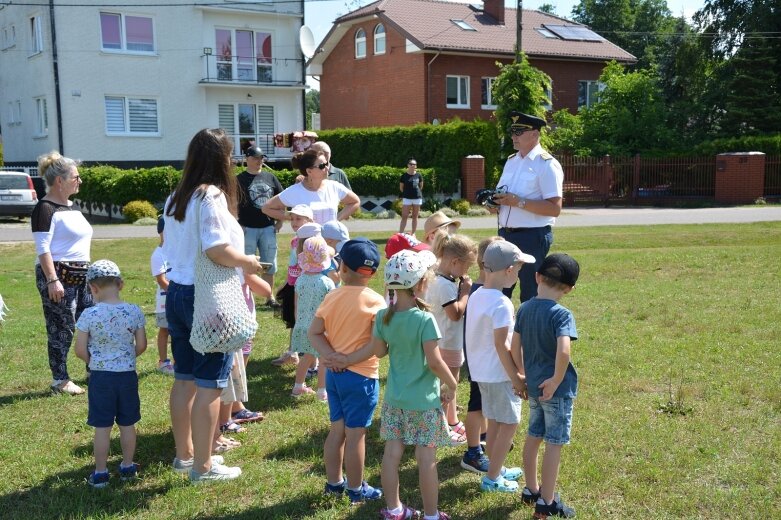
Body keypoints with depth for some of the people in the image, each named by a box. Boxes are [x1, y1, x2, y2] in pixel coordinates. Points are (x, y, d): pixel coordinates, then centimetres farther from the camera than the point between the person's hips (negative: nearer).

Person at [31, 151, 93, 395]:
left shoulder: (71, 207, 15)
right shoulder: (45, 208, -12)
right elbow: (43, 249, -18)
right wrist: (52, 281, -23)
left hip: (81, 275, 9)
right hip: (58, 275, -9)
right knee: (61, 330, -1)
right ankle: (60, 380, 9)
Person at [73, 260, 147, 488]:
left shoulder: (89, 315, -13)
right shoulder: (135, 312, -7)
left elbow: (80, 350, -9)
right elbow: (141, 346, -1)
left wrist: (95, 361, 10)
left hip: (100, 377, -2)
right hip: (128, 375, 2)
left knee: (102, 427, 7)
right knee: (127, 424, 14)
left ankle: (100, 473, 16)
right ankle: (128, 467, 26)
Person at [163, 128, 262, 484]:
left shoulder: (175, 198, 10)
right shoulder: (211, 196, -15)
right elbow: (217, 250, -25)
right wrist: (248, 262, -7)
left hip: (177, 294, 8)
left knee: (184, 379, 17)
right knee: (209, 385, 1)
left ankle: (184, 454, 31)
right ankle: (203, 466, 10)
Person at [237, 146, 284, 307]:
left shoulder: (270, 177, 10)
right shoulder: (240, 179, -1)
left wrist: (279, 221, 8)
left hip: (268, 228, 4)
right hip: (248, 228, -4)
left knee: (270, 264, 10)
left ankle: (270, 297, 22)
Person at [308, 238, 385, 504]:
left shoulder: (331, 297, 1)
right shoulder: (375, 301, -13)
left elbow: (314, 333, 0)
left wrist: (333, 355, -10)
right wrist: (352, 360, -11)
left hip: (333, 373, 6)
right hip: (361, 376, -6)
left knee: (337, 429, 17)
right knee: (355, 434, 4)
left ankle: (334, 482, 29)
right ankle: (356, 489, 16)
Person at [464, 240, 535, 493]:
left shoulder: (475, 296, 5)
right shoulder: (501, 303, -22)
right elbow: (501, 344, -23)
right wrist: (516, 377, -15)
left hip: (481, 370, 8)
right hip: (499, 373, -8)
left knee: (494, 422, 20)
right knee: (509, 423, 5)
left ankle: (497, 469, 34)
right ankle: (492, 478, 12)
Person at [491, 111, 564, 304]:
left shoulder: (547, 164, -10)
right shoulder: (511, 161, 14)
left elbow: (555, 208, -18)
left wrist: (518, 202, -22)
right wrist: (495, 201, -1)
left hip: (532, 237, -7)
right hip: (505, 234, 8)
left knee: (530, 296, 1)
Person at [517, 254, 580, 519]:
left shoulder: (525, 308, 0)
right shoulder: (562, 314, -20)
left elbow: (515, 346, 4)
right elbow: (563, 352, -34)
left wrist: (522, 376, 14)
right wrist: (556, 380, -20)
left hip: (533, 386, 7)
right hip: (556, 389, -6)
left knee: (533, 437, 19)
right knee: (554, 444, 5)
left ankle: (531, 490, 34)